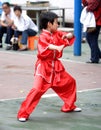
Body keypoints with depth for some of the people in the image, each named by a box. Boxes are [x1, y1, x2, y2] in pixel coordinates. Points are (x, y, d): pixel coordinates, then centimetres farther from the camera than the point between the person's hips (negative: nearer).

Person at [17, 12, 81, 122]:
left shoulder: (57, 34, 7)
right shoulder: (43, 36, -16)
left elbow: (71, 36, 11)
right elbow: (45, 45, -38)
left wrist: (67, 35, -14)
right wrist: (57, 47, -55)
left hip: (56, 67, 8)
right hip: (44, 66, -8)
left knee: (70, 82, 17)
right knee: (37, 89, -19)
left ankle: (69, 106, 36)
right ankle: (23, 113, -11)